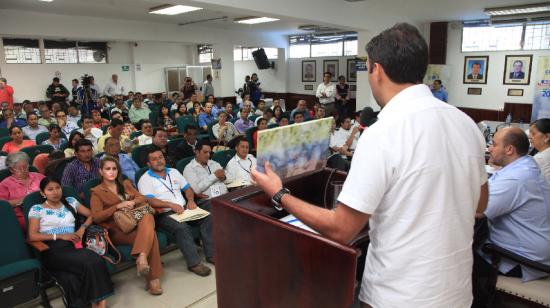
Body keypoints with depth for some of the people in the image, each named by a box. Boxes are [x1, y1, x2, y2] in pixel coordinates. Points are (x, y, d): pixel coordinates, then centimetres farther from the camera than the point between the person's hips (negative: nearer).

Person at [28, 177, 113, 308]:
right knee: (90, 262, -34)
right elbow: (32, 236, -1)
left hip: (73, 246, 3)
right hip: (53, 250, -3)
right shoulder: (36, 209, 10)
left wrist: (82, 228, 1)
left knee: (94, 261, -35)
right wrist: (60, 236, -10)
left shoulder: (70, 202, 19)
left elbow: (91, 215, 21)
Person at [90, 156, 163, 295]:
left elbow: (142, 198, 13)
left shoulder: (126, 184, 23)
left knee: (147, 217, -36)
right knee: (150, 235, -34)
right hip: (118, 230, -4)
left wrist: (133, 202, -10)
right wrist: (118, 206, -15)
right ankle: (153, 278, -34)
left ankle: (141, 257, -49)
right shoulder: (97, 192, 9)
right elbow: (96, 217, -4)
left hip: (136, 221, 4)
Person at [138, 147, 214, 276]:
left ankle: (211, 254, -11)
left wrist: (190, 200, -1)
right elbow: (149, 201, -14)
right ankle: (194, 263, -25)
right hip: (164, 214, -5)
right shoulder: (145, 179, 0)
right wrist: (171, 205, -23)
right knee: (182, 227, -35)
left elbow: (187, 188, 21)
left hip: (184, 209, 6)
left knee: (207, 217, -17)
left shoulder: (173, 172, 18)